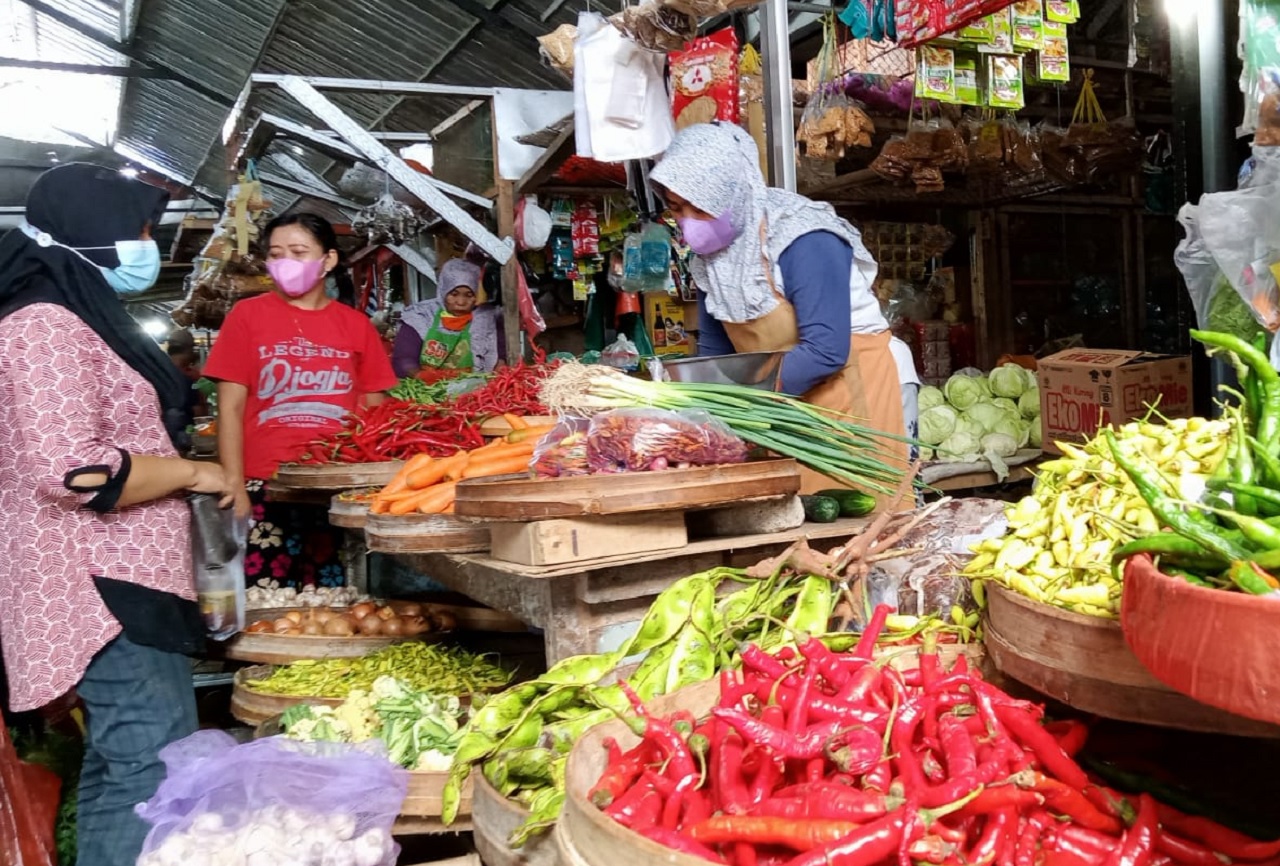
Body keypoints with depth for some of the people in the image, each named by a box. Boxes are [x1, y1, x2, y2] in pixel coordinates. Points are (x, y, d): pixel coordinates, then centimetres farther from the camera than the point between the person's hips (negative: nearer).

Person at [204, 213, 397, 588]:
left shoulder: (356, 325, 8)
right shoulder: (248, 315, 4)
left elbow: (374, 414, 9)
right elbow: (231, 408, 1)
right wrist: (236, 489, -6)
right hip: (267, 489, -1)